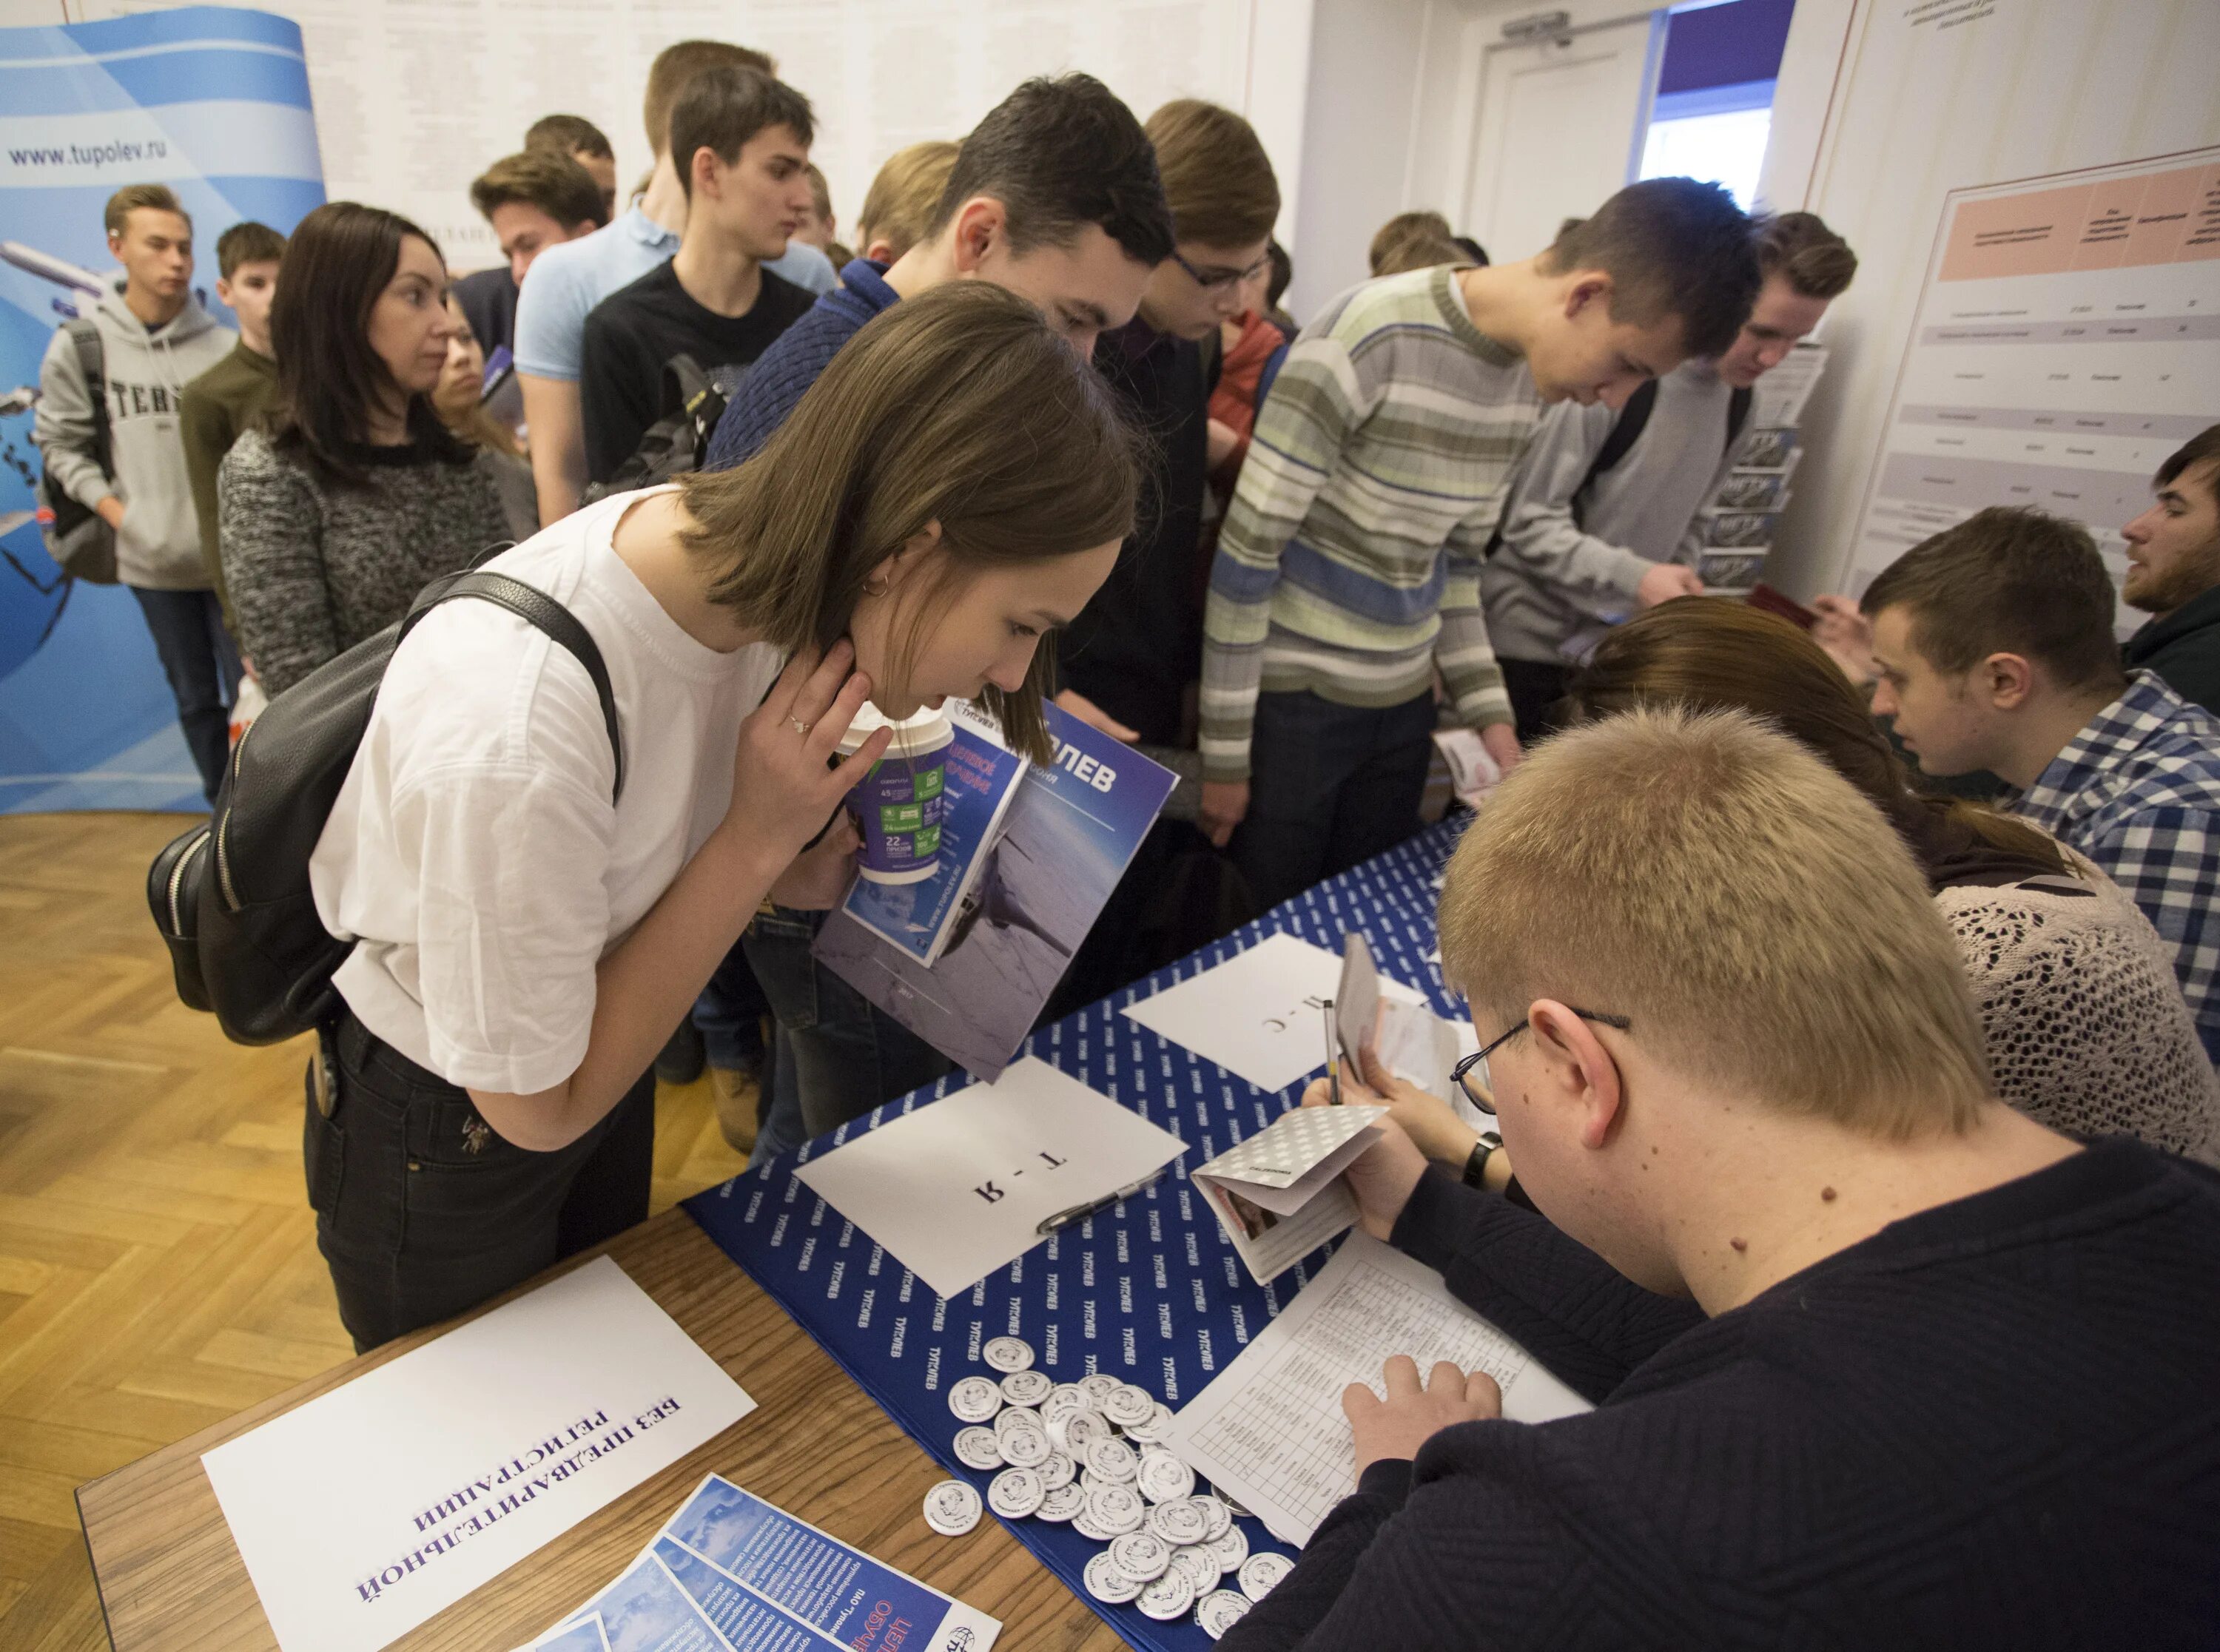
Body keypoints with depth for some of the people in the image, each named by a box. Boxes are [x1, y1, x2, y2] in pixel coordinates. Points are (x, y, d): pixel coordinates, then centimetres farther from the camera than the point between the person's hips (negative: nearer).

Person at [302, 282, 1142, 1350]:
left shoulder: (729, 549, -19)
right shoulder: (514, 730, -42)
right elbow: (537, 1105, -26)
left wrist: (793, 876, -19)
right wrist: (758, 840, -32)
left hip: (601, 1048, 6)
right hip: (448, 1131, -5)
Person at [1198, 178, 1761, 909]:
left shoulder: (1531, 375, 5)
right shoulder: (1370, 341, -19)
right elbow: (1245, 554, -16)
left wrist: (1486, 707, 7)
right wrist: (1225, 750, -13)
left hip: (1404, 704, 7)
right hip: (1292, 700, -6)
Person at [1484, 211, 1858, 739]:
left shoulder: (1738, 400, 8)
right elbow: (1529, 518, -18)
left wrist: (1679, 589, -2)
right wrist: (1634, 577, -27)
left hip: (1614, 649, 7)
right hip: (1527, 642, -7)